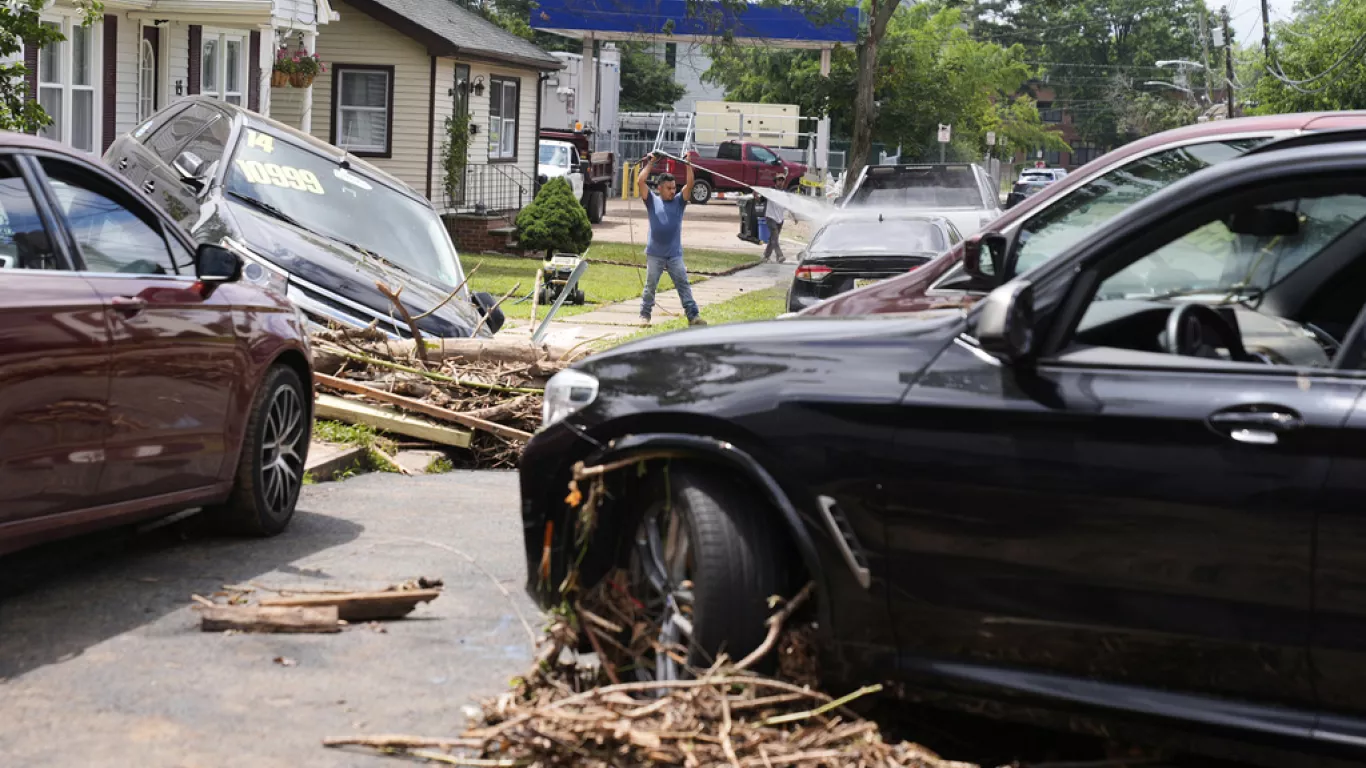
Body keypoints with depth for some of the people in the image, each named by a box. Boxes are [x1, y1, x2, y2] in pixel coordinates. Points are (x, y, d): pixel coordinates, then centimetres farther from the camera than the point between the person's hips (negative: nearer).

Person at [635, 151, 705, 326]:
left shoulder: (679, 201, 7)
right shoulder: (652, 200, 3)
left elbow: (690, 185, -5)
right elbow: (640, 182, -7)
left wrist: (688, 165, -10)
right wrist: (649, 163, -2)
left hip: (675, 254, 1)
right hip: (655, 254, -1)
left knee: (684, 285, 0)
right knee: (650, 286, 6)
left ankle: (693, 315, -1)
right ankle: (645, 315, 15)